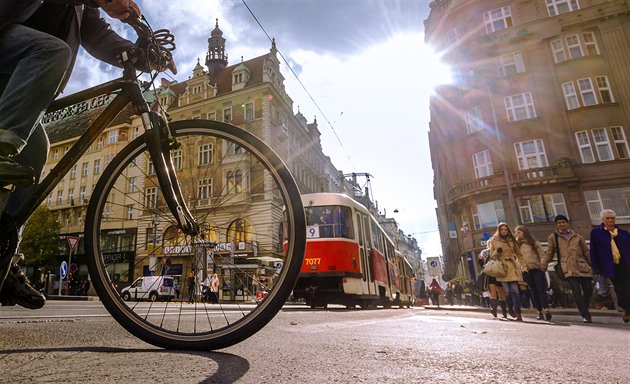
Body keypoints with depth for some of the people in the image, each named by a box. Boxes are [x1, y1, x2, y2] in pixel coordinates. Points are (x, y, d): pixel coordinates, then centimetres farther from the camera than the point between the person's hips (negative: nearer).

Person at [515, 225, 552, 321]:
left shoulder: (534, 243, 6)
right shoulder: (518, 245, 13)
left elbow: (542, 254, 1)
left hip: (537, 269, -3)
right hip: (526, 271, 3)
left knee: (541, 289, -12)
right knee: (533, 291, 4)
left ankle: (546, 310, -19)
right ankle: (540, 311, 9)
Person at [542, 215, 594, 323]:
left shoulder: (578, 236, 16)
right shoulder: (553, 238, 11)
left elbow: (586, 252, 19)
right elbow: (549, 253, 13)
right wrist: (543, 265, 5)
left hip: (583, 267, 3)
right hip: (568, 268, -3)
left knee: (588, 289, -2)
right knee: (576, 290, -15)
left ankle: (585, 311, 21)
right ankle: (585, 316, -10)